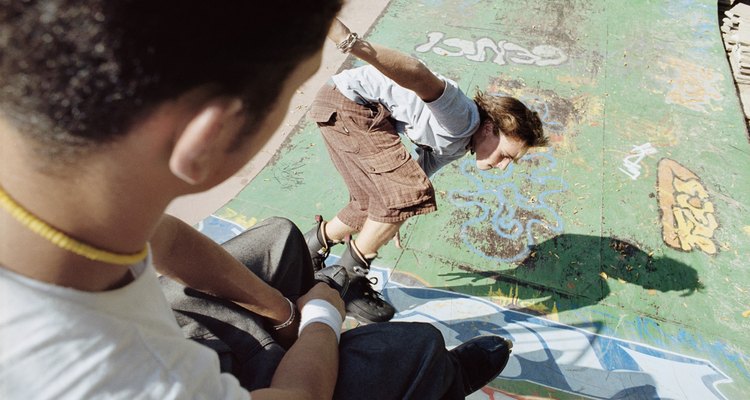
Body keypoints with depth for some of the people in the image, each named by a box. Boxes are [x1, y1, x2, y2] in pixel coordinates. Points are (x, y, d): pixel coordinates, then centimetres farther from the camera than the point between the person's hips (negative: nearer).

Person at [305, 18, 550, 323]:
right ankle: (348, 279, -1)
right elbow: (419, 76, -36)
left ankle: (309, 251, 32)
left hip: (366, 113, 10)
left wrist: (392, 217, 26)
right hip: (348, 101, -10)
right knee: (411, 193, -18)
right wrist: (354, 45, -51)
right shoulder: (463, 119, -19)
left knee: (377, 204, 14)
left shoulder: (454, 147, 13)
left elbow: (417, 174, 22)